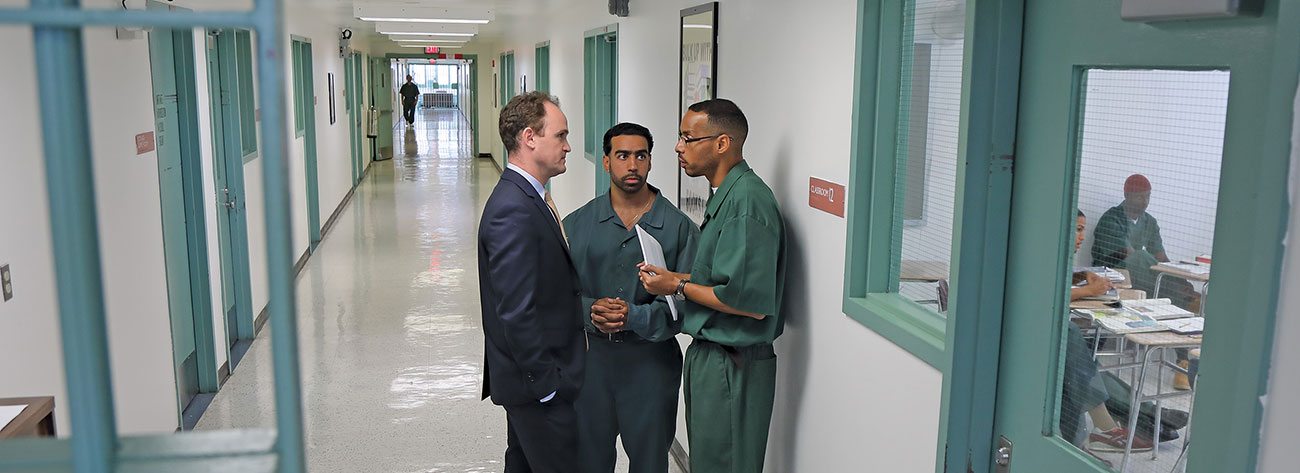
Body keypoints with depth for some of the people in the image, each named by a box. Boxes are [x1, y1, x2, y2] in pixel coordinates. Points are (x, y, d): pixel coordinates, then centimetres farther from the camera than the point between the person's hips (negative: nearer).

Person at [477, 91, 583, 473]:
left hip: (532, 374, 10)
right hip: (537, 382, -10)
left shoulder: (525, 198, 8)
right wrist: (546, 382, -20)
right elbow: (516, 311, -26)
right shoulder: (513, 211, -24)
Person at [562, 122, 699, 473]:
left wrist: (635, 317, -22)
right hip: (591, 356, 2)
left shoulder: (678, 227, -5)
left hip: (652, 360, -2)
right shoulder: (578, 224, 3)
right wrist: (591, 311, -19)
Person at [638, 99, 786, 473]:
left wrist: (679, 287, -16)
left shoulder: (748, 200, -23)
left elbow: (751, 301, -27)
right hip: (707, 355, 10)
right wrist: (675, 278, 4)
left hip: (732, 367, -10)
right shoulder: (725, 196, 10)